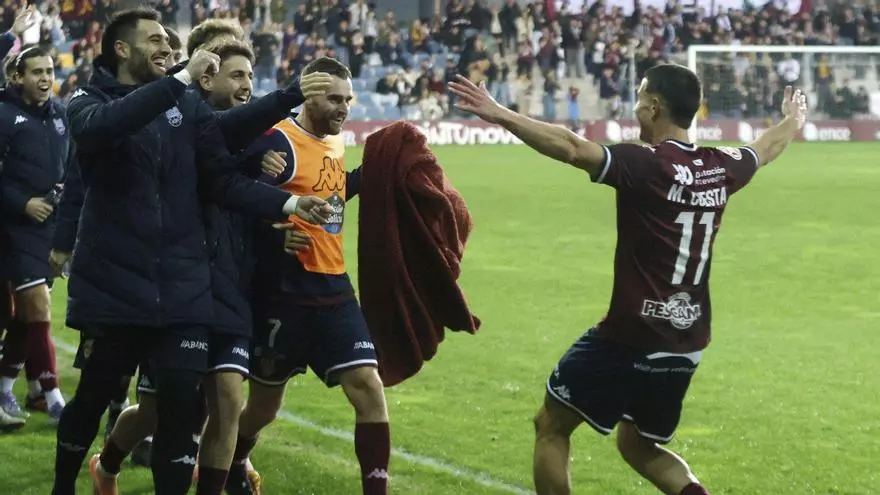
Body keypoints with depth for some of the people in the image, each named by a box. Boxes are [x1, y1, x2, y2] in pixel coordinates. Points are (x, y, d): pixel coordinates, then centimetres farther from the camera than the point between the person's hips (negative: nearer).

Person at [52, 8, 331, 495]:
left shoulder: (190, 105, 6)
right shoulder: (88, 102, -2)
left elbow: (225, 179, 3)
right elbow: (102, 126, -27)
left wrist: (289, 203, -12)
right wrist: (181, 80, -30)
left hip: (182, 285, 2)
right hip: (113, 282, -2)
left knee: (182, 401, -4)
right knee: (94, 395, 10)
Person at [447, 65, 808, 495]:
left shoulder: (643, 165, -17)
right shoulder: (721, 168, 4)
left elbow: (571, 148, -32)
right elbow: (766, 149, 26)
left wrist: (501, 116, -36)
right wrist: (793, 121, 48)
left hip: (630, 337, -7)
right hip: (686, 345, 7)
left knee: (551, 426, 10)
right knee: (637, 444, 24)